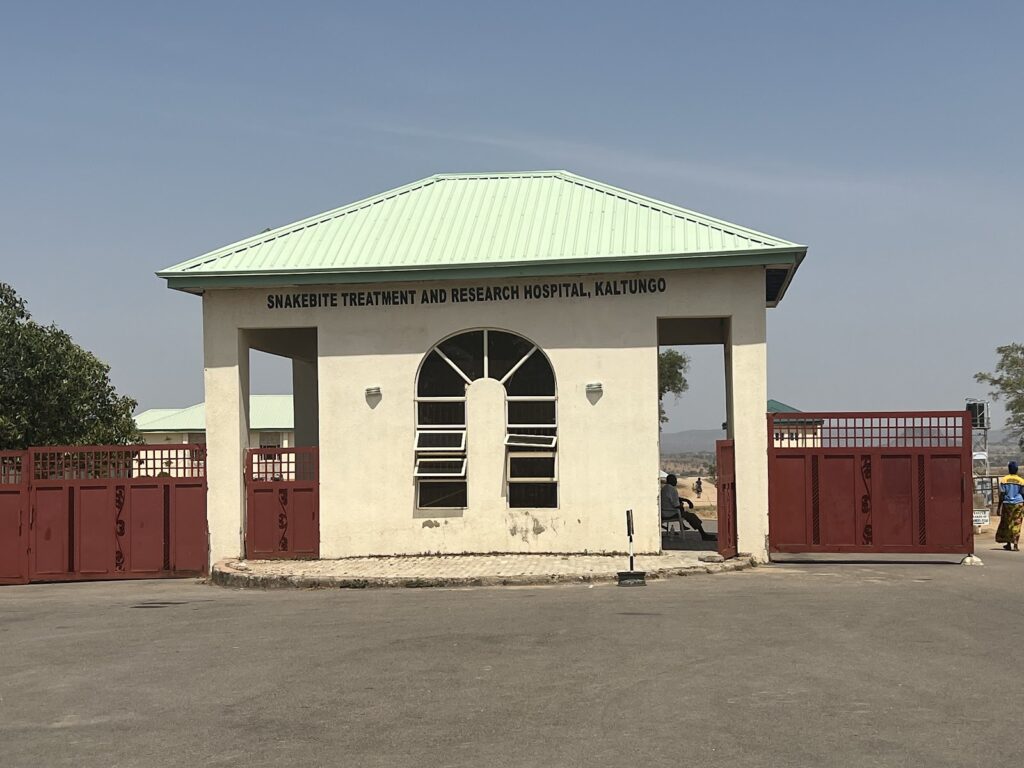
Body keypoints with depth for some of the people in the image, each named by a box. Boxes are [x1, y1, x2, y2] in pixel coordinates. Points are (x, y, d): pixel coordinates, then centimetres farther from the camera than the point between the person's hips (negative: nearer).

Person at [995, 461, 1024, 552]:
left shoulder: (1004, 480, -3)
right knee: (1016, 525, 1)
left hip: (1007, 504, 0)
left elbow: (1001, 495, -5)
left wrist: (999, 507, 0)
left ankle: (1008, 544, 21)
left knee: (1006, 524, 13)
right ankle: (1015, 544, -10)